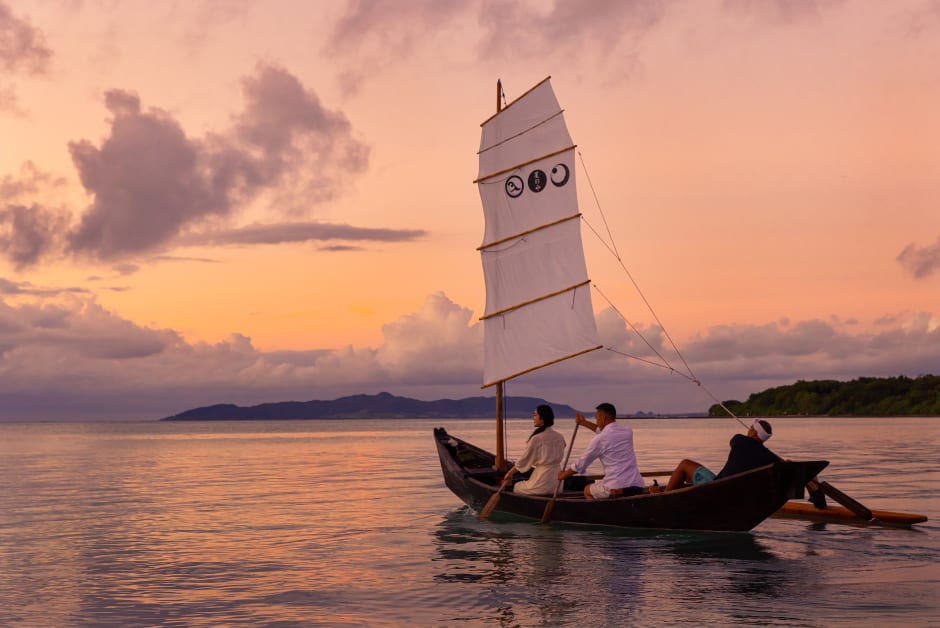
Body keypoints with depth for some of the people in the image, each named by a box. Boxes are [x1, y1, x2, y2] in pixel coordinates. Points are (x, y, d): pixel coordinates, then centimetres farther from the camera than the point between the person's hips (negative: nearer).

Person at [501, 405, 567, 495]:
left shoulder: (536, 439, -15)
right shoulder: (559, 437, 4)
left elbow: (523, 461, -6)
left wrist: (509, 473, 10)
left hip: (543, 483, -7)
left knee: (515, 488, 13)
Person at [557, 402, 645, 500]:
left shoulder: (599, 440, -7)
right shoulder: (627, 431, 11)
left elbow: (581, 464, 6)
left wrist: (563, 475, 23)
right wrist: (584, 423, 44)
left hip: (616, 488, -5)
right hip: (637, 486, 5)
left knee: (587, 490, 24)